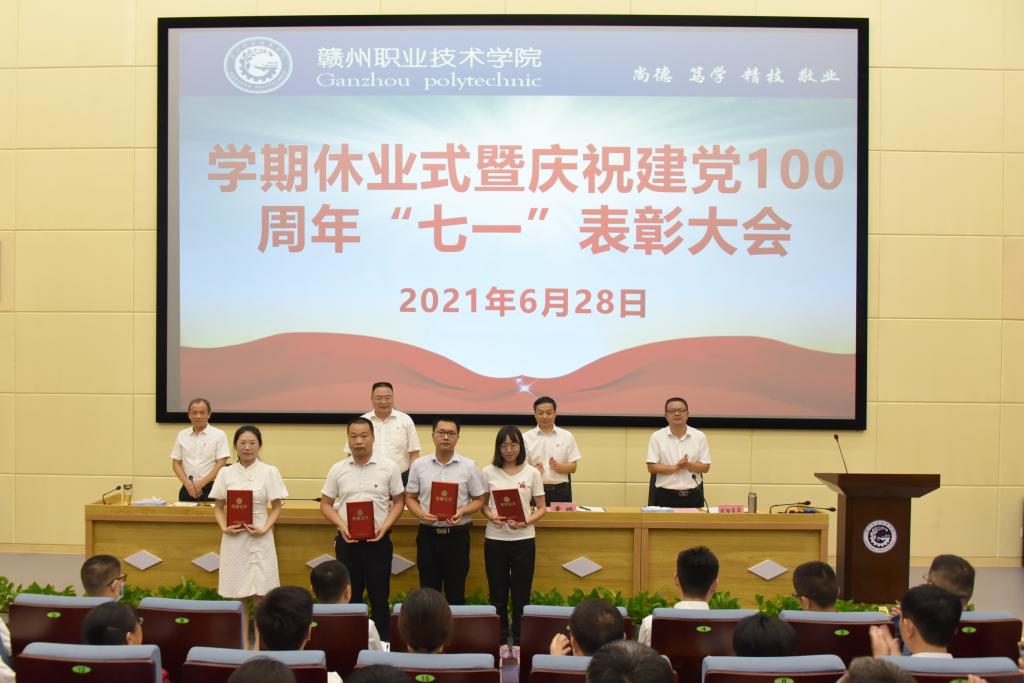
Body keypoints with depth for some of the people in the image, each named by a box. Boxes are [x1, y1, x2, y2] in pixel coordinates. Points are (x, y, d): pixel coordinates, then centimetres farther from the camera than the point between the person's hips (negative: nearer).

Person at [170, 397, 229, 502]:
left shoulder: (219, 435, -2)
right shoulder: (182, 435, 10)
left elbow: (221, 464, -6)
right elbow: (176, 463, 10)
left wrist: (200, 484, -12)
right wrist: (188, 484, -5)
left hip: (211, 489, -3)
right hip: (187, 489, 3)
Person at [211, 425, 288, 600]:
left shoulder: (270, 472, -2)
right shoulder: (225, 473, 4)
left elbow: (276, 508, 1)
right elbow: (219, 507, 9)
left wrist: (264, 529, -14)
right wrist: (224, 527, -8)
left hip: (259, 538, -2)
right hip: (233, 538, 2)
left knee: (260, 591, -1)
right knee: (236, 592, 6)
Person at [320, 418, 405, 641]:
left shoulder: (389, 467, -2)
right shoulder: (337, 469, 3)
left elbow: (399, 501, 3)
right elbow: (325, 504, 8)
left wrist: (385, 526, -11)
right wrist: (341, 524, -9)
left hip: (378, 540, -1)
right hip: (347, 540, 1)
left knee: (379, 596, 4)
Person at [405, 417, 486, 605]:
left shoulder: (469, 466, -2)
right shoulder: (419, 465, 1)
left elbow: (479, 499, 3)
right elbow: (410, 497, 6)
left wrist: (462, 512, -16)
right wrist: (421, 514, -13)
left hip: (457, 535, -1)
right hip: (428, 534, 1)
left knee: (456, 590, 7)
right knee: (429, 589, 10)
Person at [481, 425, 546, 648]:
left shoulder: (532, 473, 0)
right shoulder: (489, 472, 1)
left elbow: (541, 508, 3)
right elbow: (482, 504, 9)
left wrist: (525, 522, -15)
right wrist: (491, 516, -12)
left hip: (523, 539, -1)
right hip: (495, 539, 1)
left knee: (521, 594, 5)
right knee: (497, 593, 9)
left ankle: (519, 641, 17)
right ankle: (499, 640, 23)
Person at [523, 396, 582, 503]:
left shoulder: (567, 436, 6)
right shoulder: (526, 438, 4)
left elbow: (573, 467, 4)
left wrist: (557, 466, -16)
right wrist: (534, 470, -22)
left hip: (560, 491, 1)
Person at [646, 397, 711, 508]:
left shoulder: (699, 436, 6)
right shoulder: (657, 437, 2)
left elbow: (705, 467, 4)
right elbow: (651, 467, -3)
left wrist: (687, 464, -15)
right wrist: (675, 467, -15)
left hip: (693, 496, 1)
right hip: (666, 496, -1)